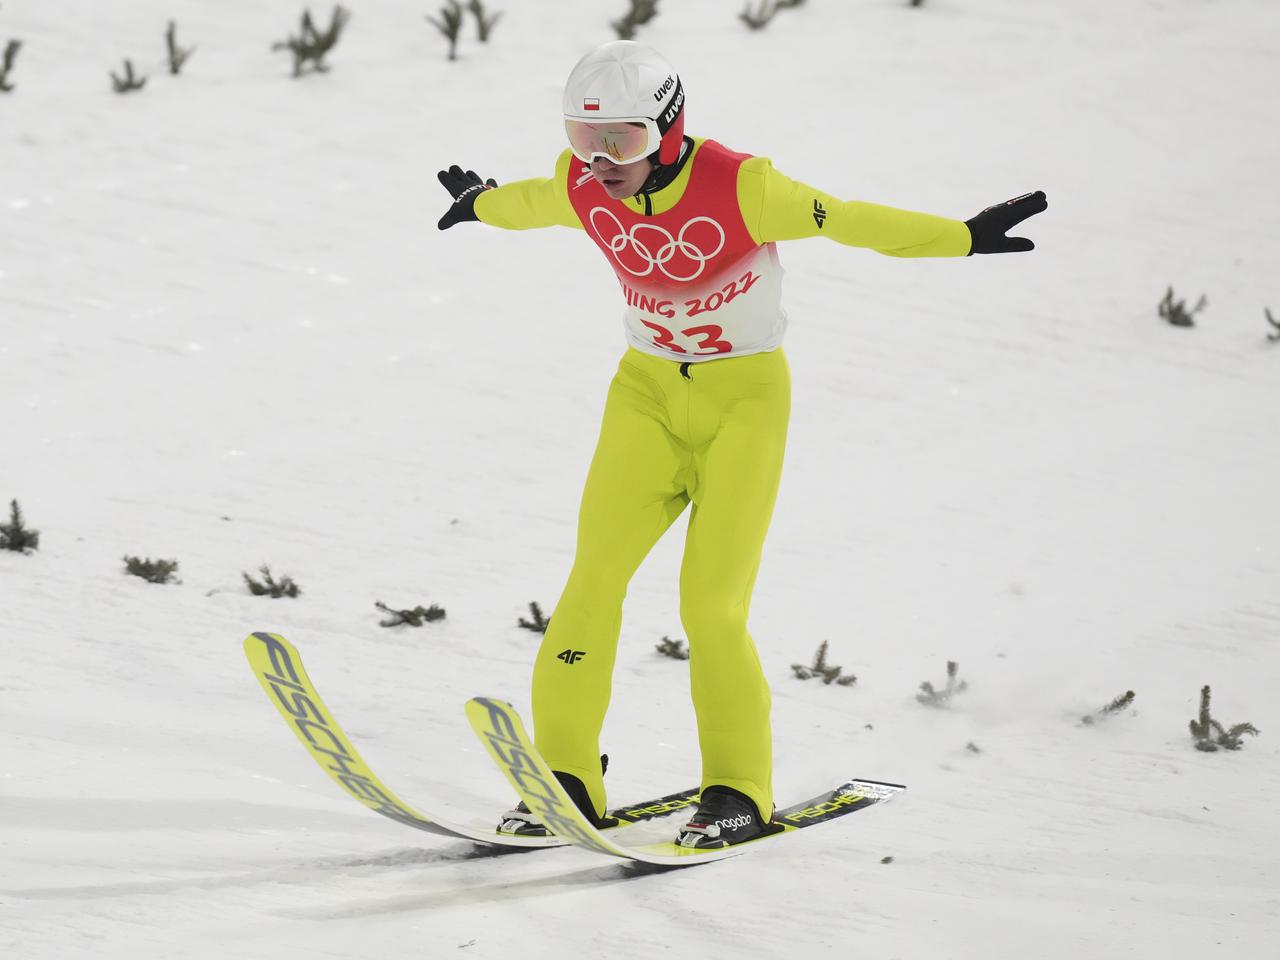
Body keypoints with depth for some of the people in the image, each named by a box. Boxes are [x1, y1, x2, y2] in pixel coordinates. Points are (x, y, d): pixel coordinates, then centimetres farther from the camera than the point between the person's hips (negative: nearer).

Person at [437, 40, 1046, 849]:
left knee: (712, 605, -12)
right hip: (647, 391, 4)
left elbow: (849, 221, -14)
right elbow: (526, 202, 16)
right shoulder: (582, 189, -8)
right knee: (596, 576, -12)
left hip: (745, 397, -4)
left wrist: (966, 236, -14)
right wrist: (479, 204, 36)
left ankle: (740, 792, 3)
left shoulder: (738, 188, -23)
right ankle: (568, 777, -7)